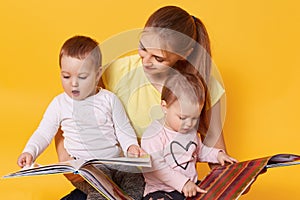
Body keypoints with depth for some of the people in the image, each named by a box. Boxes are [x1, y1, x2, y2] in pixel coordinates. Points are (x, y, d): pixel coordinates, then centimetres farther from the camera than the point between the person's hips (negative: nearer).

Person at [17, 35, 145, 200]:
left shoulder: (109, 99, 4)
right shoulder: (60, 103, 4)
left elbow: (123, 130, 10)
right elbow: (43, 133, 8)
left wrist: (131, 146, -10)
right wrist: (30, 152, -10)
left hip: (115, 160, 2)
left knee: (135, 178, -22)